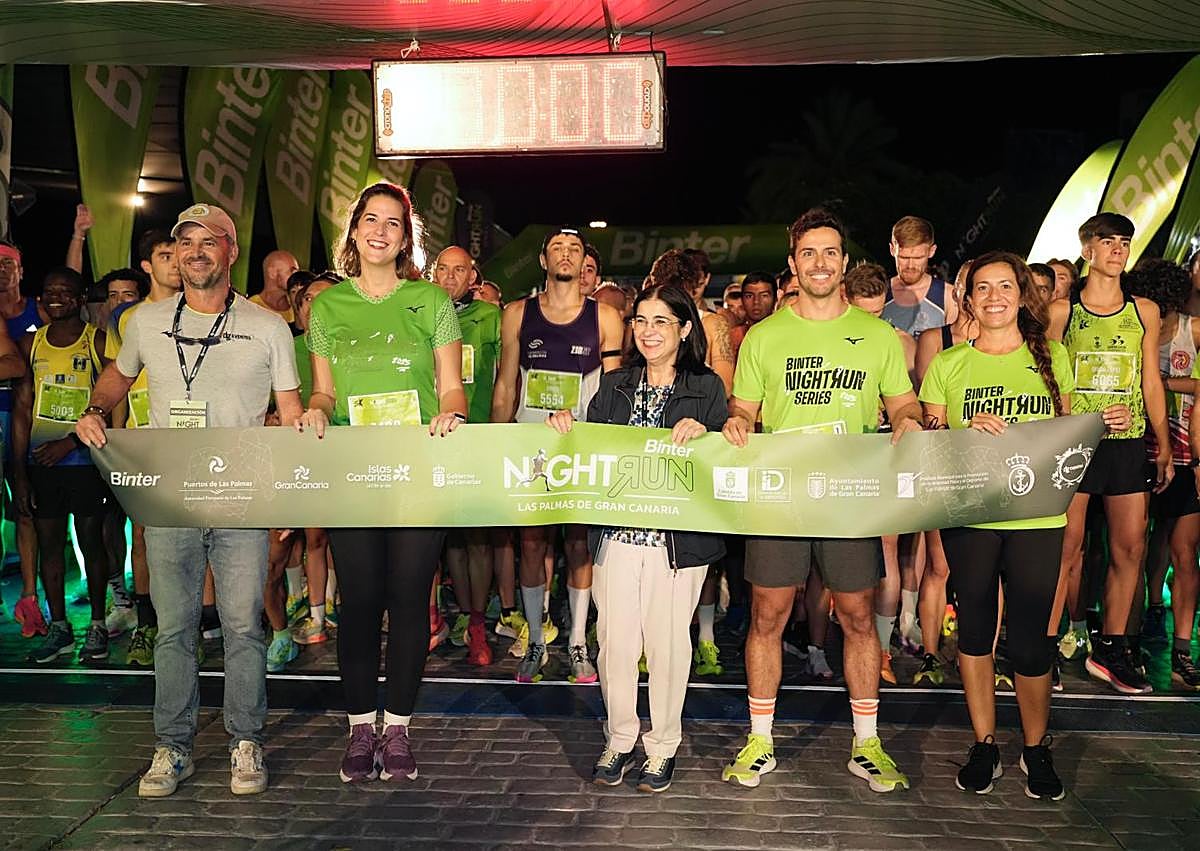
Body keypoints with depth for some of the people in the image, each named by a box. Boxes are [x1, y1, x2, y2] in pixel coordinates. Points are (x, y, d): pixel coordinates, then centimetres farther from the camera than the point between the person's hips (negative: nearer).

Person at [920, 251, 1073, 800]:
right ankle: (984, 746, 24)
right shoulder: (948, 364, 6)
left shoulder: (1052, 357, 10)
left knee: (1031, 640, 1)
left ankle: (1036, 750, 23)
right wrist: (969, 429, -14)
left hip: (1037, 515, 0)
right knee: (975, 627, 7)